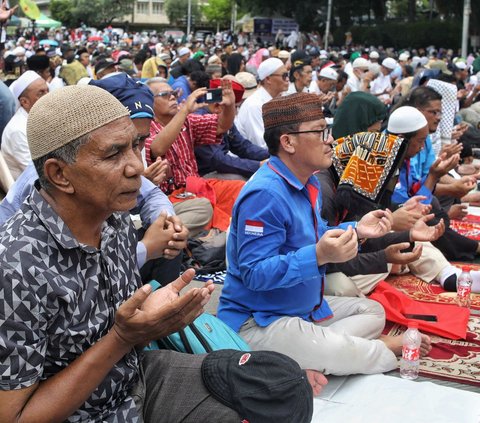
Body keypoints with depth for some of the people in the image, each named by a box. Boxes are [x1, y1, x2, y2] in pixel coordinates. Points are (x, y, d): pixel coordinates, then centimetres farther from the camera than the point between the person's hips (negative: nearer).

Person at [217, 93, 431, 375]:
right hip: (258, 321, -10)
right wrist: (319, 255, -38)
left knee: (373, 312, 18)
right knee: (344, 352, -29)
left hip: (305, 307, 10)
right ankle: (389, 348, 6)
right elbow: (254, 274, -29)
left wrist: (356, 231, 3)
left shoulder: (308, 182, 7)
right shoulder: (264, 195, -26)